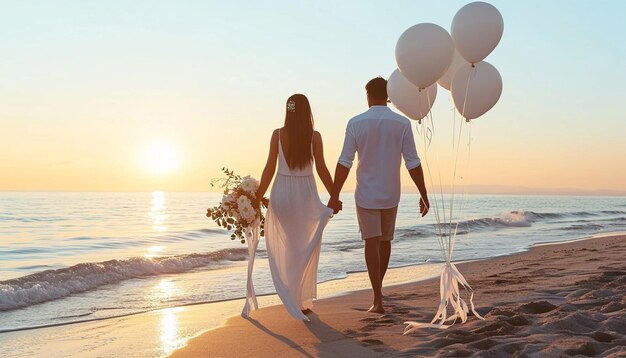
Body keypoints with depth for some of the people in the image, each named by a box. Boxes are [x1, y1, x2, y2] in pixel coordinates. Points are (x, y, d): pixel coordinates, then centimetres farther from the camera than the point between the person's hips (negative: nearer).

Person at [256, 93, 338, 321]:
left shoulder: (278, 135, -3)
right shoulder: (315, 136, -5)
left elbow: (270, 168, -2)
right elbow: (321, 169, -4)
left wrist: (259, 195, 6)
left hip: (282, 193, 1)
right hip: (306, 194, -1)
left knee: (284, 249, 12)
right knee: (306, 249, 11)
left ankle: (293, 300, 15)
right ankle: (304, 300, 15)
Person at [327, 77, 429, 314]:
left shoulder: (356, 123, -7)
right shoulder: (402, 123, -5)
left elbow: (344, 162, -9)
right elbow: (413, 163, -6)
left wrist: (334, 196, -4)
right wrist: (424, 195, 1)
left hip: (366, 194, -2)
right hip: (390, 195, 2)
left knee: (372, 243, 2)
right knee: (385, 241, 18)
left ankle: (378, 300, -2)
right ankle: (378, 288, 35)